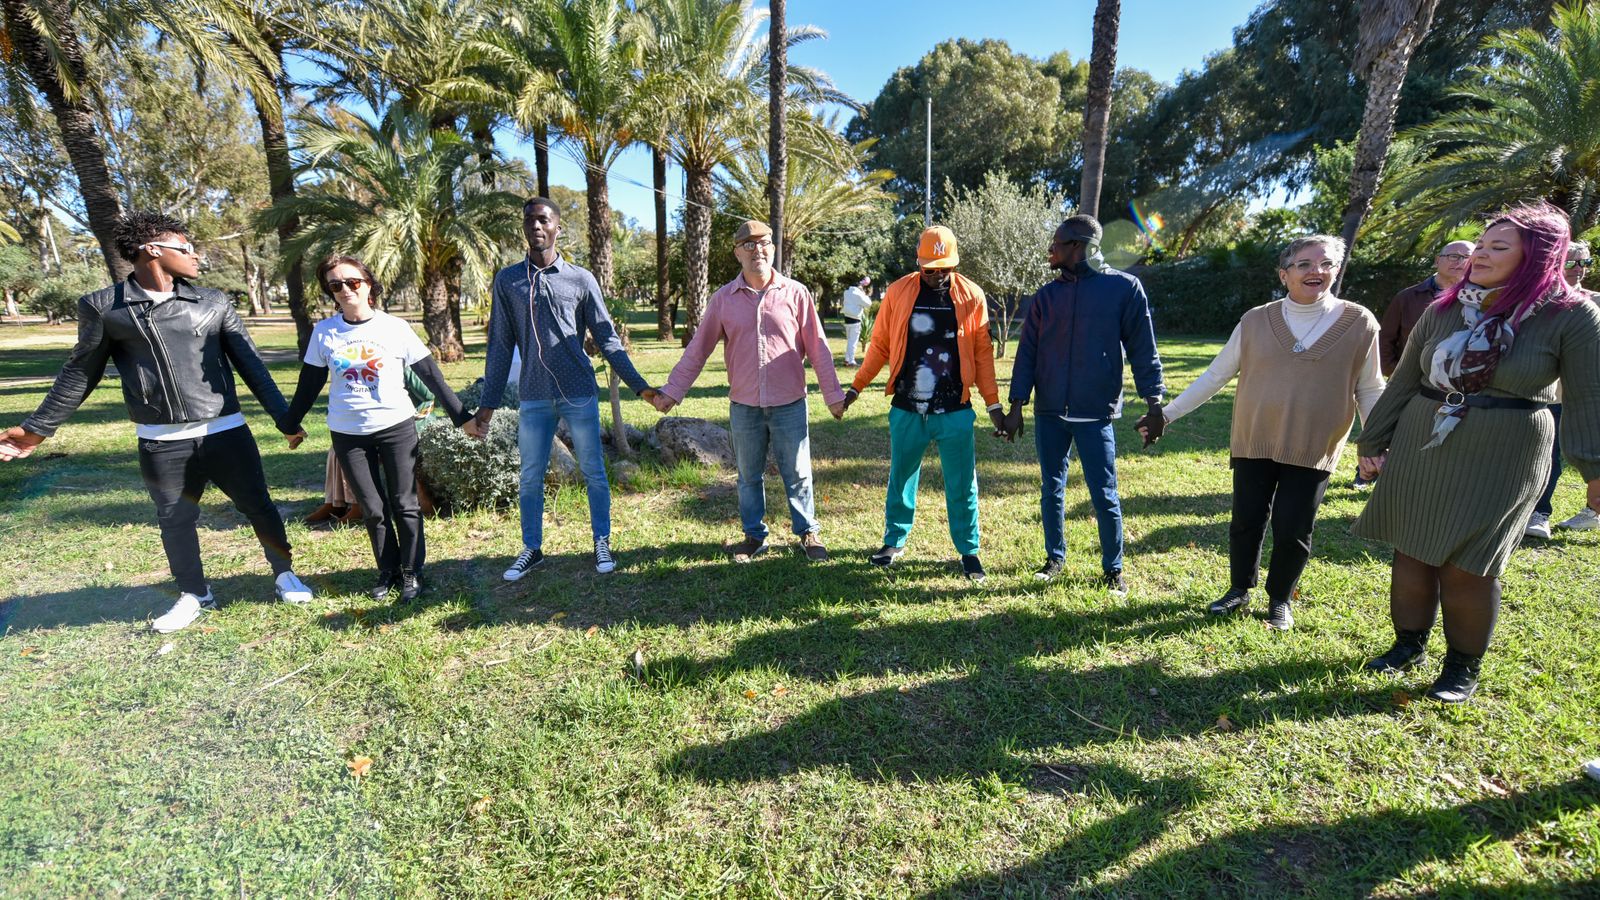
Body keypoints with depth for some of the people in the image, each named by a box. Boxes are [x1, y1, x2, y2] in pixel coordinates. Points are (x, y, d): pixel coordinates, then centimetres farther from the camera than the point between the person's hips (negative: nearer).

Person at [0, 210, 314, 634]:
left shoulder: (213, 302, 3)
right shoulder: (101, 307, 1)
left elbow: (250, 363, 4)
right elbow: (80, 372, 10)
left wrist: (284, 417, 2)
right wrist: (38, 427, 13)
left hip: (226, 432, 0)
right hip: (160, 443, 0)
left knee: (258, 506, 6)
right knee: (174, 521, 11)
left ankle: (284, 574, 24)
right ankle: (195, 595, 29)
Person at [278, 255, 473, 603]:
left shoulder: (395, 327, -5)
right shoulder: (323, 332, 1)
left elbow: (431, 374, -3)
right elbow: (310, 384, 11)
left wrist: (461, 416, -6)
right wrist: (290, 424, 17)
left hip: (397, 426, -2)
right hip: (348, 433, 2)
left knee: (404, 504, 4)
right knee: (372, 509, 9)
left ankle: (411, 572, 18)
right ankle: (387, 571, 24)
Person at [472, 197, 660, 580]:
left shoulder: (581, 279, 3)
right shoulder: (507, 280, 6)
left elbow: (607, 340, 3)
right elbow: (500, 345, 7)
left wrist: (640, 386, -4)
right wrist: (488, 403, 4)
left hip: (580, 394, -1)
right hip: (533, 398, 1)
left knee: (594, 472, 6)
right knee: (531, 478, 9)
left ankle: (602, 543, 20)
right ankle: (532, 549, 24)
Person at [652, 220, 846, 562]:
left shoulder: (795, 293, -2)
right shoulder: (722, 299, 1)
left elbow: (817, 348, -1)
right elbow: (697, 351, 3)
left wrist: (833, 394, -1)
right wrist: (672, 391, -2)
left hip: (789, 405, -1)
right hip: (744, 407, 2)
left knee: (797, 474, 10)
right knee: (749, 476, 14)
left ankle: (808, 533, 28)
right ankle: (754, 535, 32)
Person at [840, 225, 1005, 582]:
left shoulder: (971, 296, 0)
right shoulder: (898, 292, 0)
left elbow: (982, 353, 4)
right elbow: (880, 345, 7)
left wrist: (994, 405, 4)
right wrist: (856, 387, 8)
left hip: (955, 412, 0)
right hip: (907, 409, 1)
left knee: (962, 485, 5)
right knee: (901, 478, 12)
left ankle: (969, 551, 21)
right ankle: (895, 541, 30)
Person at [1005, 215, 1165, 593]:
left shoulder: (1124, 287, -3)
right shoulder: (1047, 295, 6)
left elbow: (1142, 350, -2)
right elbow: (1027, 352, 4)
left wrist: (1154, 404, -6)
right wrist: (1016, 406, 0)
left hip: (1095, 414, -3)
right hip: (1049, 413, 3)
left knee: (1104, 496, 3)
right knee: (1051, 490, 12)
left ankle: (1113, 569, 22)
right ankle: (1055, 557, 30)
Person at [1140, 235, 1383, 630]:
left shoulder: (1360, 323, -2)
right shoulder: (1256, 321, -1)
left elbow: (1370, 390, 5)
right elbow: (1215, 375, 1)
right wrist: (1166, 414, -3)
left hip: (1312, 450, -1)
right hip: (1253, 442, 1)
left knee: (1293, 530, 5)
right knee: (1247, 521, 9)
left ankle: (1280, 601, 28)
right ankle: (1239, 590, 30)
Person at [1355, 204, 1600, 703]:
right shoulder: (1445, 310, 4)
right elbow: (1404, 382, 9)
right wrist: (1374, 442, 9)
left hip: (1500, 458, -3)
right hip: (1421, 449, 3)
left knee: (1465, 564, -2)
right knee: (1412, 550, 8)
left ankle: (1464, 665, 19)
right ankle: (1409, 644, 26)